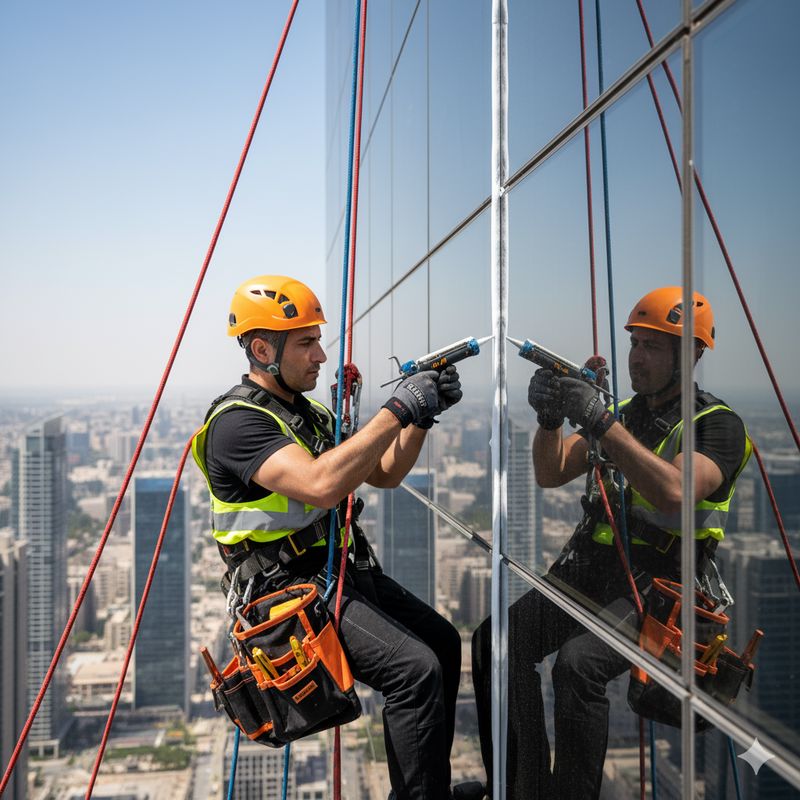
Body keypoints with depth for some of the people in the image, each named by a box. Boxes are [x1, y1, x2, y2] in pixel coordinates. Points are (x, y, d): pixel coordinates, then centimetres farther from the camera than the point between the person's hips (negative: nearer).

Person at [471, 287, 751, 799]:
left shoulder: (718, 425, -4)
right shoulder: (622, 412, 15)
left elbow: (674, 492, -25)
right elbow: (551, 475, 10)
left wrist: (600, 422, -28)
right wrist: (551, 418, -9)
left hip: (658, 583, -5)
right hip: (590, 567, 6)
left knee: (578, 661, -32)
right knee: (498, 640, -17)